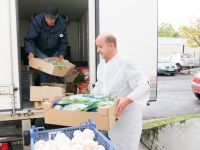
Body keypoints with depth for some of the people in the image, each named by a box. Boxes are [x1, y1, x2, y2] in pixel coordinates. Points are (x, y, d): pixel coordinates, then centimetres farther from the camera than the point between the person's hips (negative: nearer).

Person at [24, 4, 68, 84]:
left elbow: (63, 42, -10)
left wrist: (62, 54, -21)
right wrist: (30, 52, -43)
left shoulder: (61, 23, -22)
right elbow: (29, 39, -27)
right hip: (41, 50, -2)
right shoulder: (37, 21, -29)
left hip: (55, 50, 2)